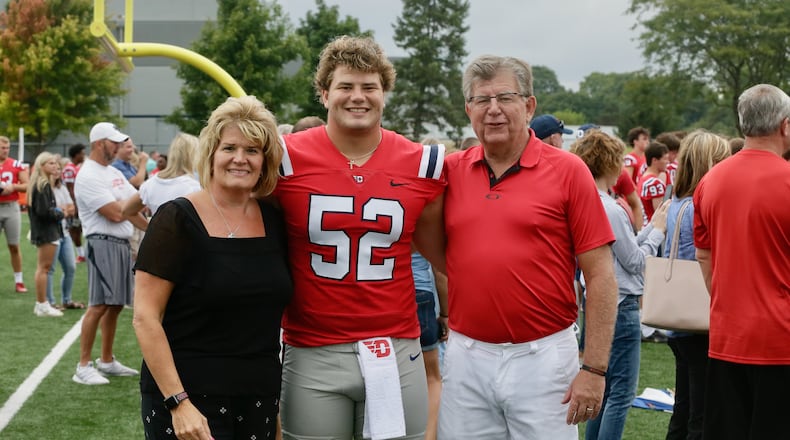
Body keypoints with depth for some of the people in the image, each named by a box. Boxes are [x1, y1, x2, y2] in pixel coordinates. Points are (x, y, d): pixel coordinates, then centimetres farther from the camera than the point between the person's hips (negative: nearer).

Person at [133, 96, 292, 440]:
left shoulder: (275, 221, 5)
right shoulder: (178, 220, -8)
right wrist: (177, 402, -18)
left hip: (260, 398, 5)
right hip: (188, 398, -4)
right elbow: (145, 317, -12)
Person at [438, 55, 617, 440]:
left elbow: (600, 275, -5)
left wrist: (595, 369, -9)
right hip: (465, 357, 3)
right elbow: (434, 247, 17)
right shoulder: (451, 171, 4)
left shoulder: (567, 170, -4)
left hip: (542, 357, -3)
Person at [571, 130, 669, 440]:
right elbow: (636, 262, -11)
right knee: (622, 393, -4)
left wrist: (652, 226, 11)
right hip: (621, 307, -9)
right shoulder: (611, 210, -19)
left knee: (604, 388, 17)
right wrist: (658, 231, 1)